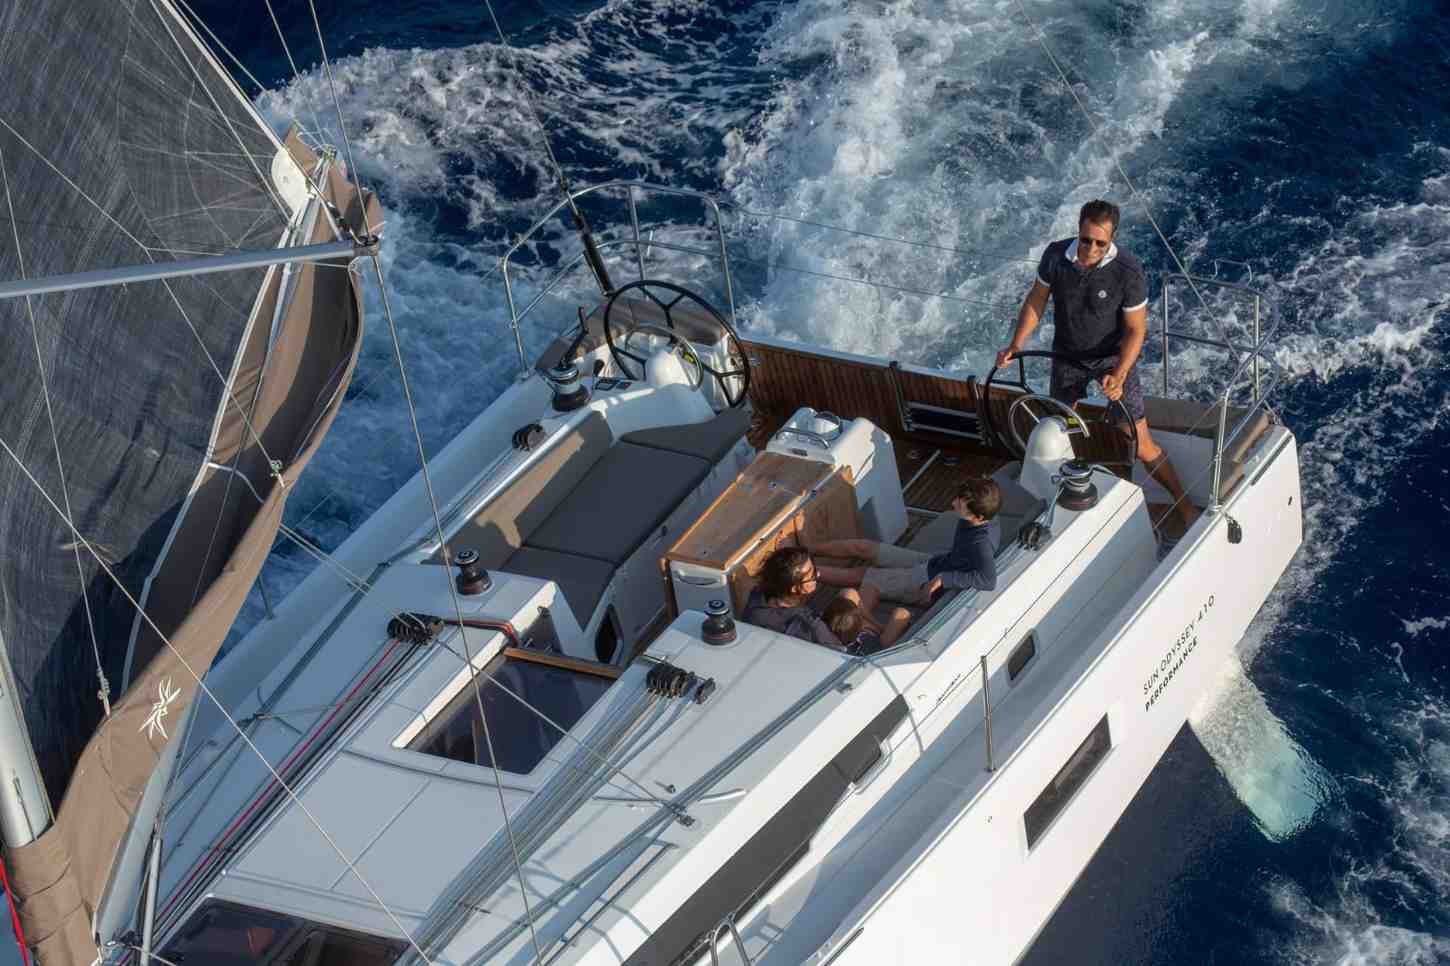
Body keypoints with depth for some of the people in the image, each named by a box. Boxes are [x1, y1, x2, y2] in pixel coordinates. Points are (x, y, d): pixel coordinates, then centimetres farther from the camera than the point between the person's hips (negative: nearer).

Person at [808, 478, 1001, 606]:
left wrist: (944, 578, -41)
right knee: (862, 547, 11)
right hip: (930, 563, 8)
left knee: (858, 575, 5)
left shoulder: (982, 542, -34)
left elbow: (988, 580, -48)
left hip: (926, 584, -8)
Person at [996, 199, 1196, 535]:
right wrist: (1016, 346, -9)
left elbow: (1136, 330, -19)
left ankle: (1183, 505, 17)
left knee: (1142, 445, -2)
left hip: (1113, 359, -3)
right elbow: (1036, 300, -1)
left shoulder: (1127, 272, -27)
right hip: (1067, 356, 3)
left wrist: (1119, 375, -31)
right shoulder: (1056, 256, -18)